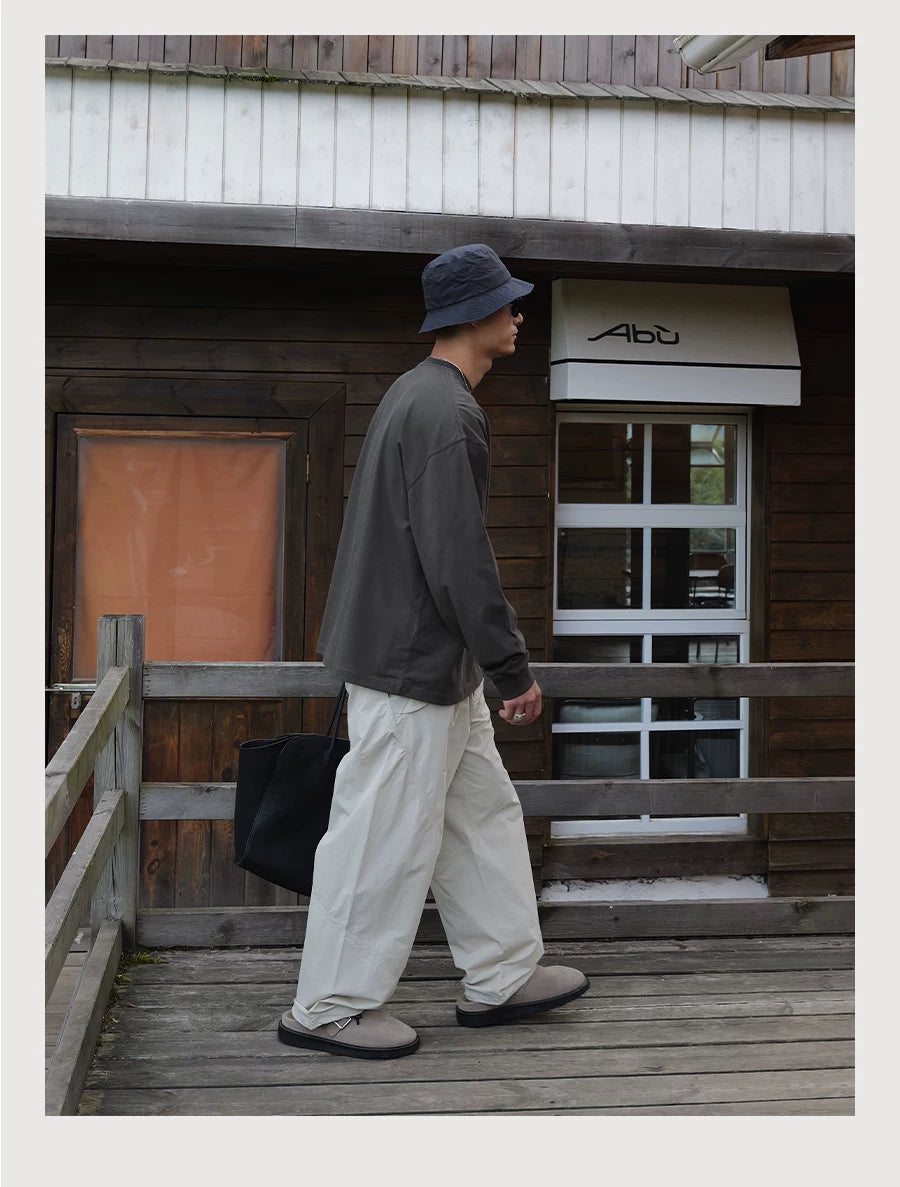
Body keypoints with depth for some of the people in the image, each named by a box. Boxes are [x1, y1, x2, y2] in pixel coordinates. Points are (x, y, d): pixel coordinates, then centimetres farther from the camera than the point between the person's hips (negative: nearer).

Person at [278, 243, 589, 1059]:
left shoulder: (419, 394, 13)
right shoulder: (446, 414, -21)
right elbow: (459, 561, -25)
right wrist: (514, 669, -18)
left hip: (434, 662, 11)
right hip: (413, 662, -11)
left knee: (483, 810, 16)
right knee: (388, 837, -1)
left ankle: (501, 977, 27)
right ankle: (331, 1007, 11)